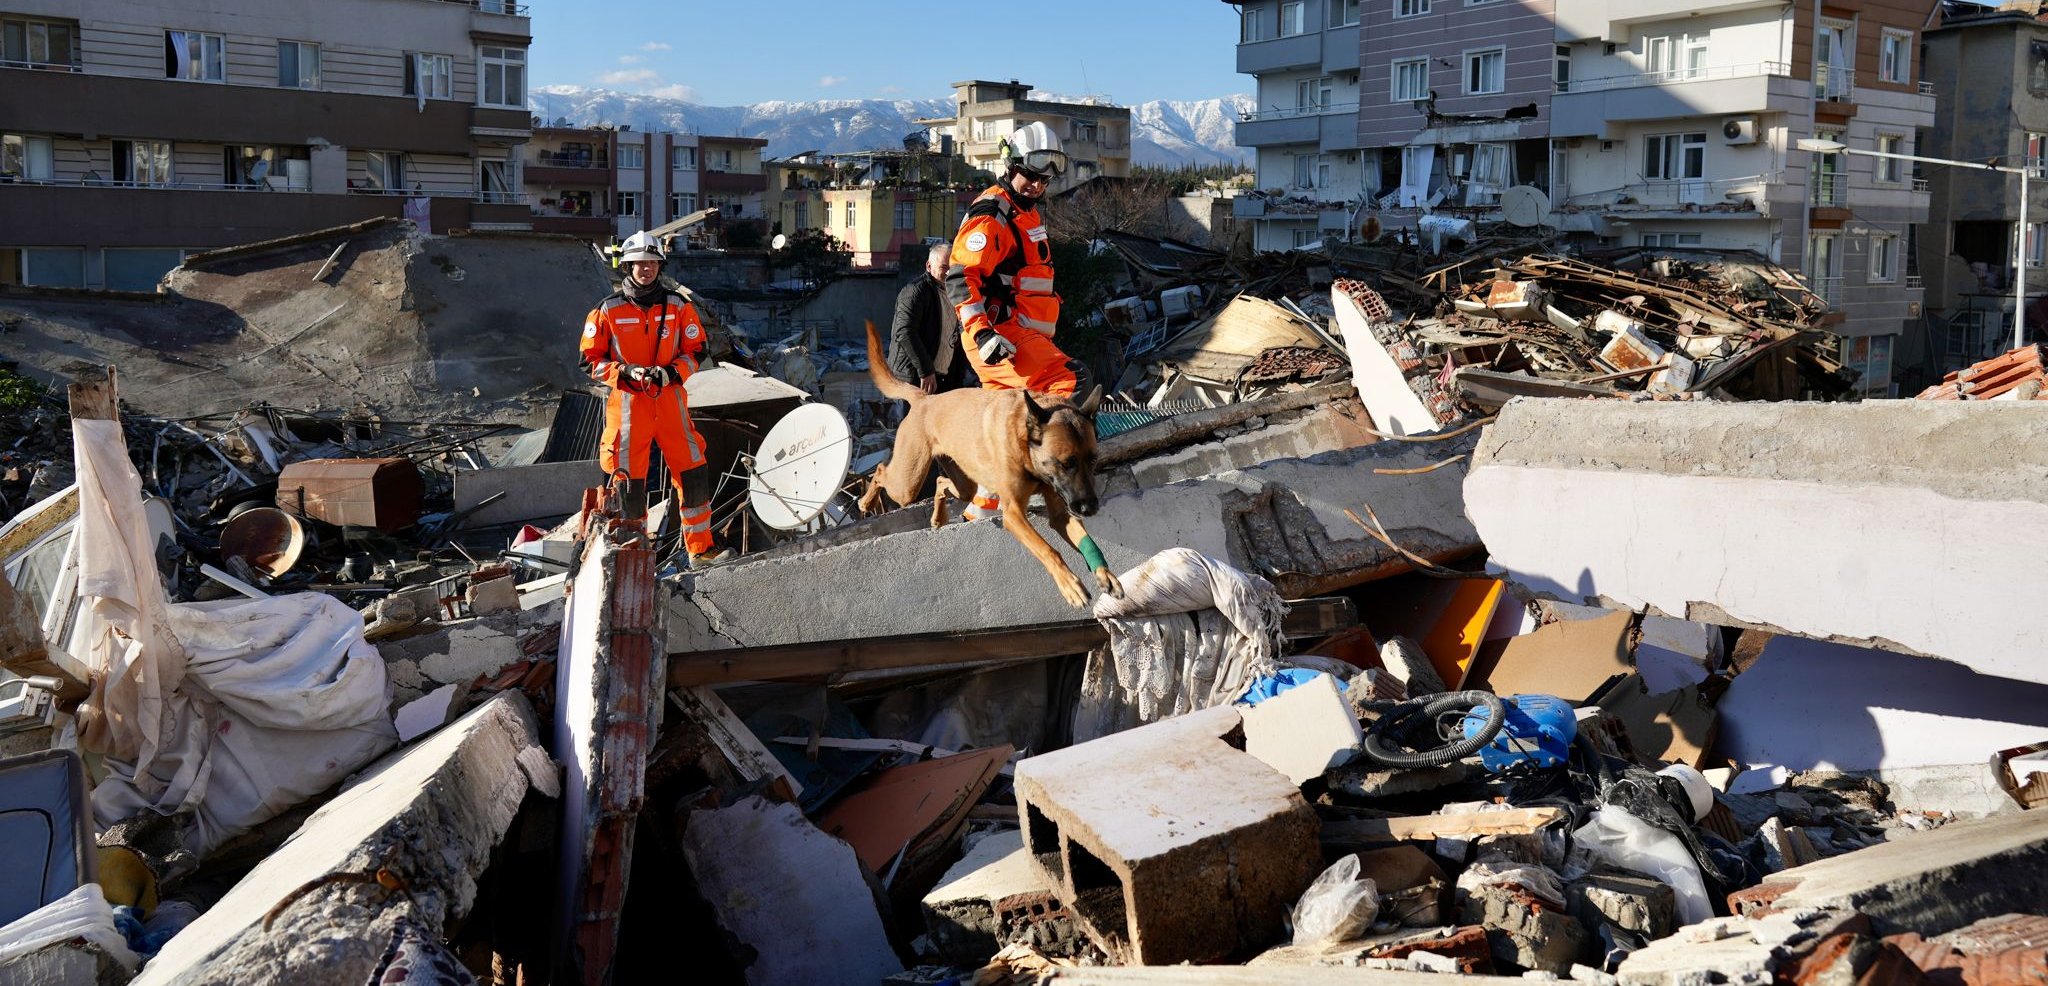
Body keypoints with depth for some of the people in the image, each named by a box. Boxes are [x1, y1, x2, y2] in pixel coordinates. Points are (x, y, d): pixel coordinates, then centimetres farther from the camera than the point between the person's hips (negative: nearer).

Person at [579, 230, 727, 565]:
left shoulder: (677, 306, 6)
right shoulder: (608, 310, -1)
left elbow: (695, 351, 9)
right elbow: (591, 359, 0)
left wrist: (671, 372, -10)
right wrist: (626, 372, -15)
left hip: (670, 400, 2)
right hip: (628, 403, -2)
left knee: (694, 473, 1)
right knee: (628, 479, 0)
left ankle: (701, 548, 12)